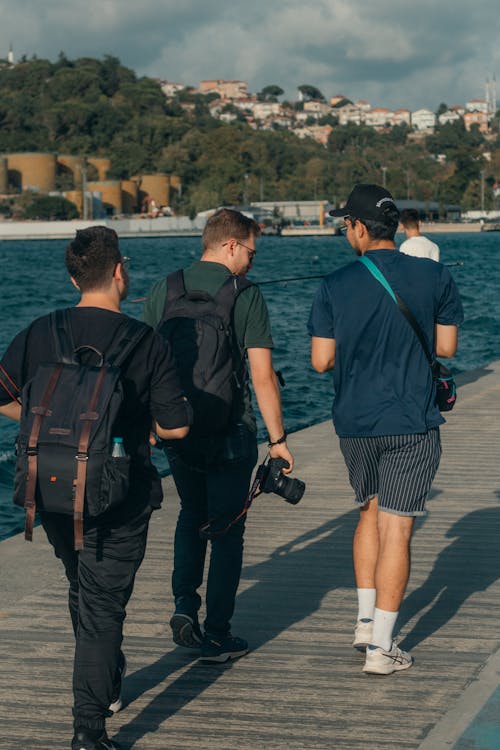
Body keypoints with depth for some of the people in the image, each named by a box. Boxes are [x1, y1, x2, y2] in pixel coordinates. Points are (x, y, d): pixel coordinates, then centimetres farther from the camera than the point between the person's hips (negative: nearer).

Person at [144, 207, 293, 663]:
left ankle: (185, 607, 7)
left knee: (191, 516, 24)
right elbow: (262, 375, -14)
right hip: (230, 431, -4)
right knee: (226, 528, 8)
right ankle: (217, 636, 12)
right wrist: (278, 439, -7)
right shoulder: (246, 295, -10)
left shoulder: (164, 290, 2)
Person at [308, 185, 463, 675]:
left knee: (370, 512, 23)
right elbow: (446, 346, 2)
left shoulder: (335, 286, -5)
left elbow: (321, 361, -4)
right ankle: (381, 647, 3)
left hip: (354, 422, 2)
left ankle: (365, 621, 21)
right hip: (412, 423, -2)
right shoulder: (434, 277, -5)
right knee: (396, 527, 1)